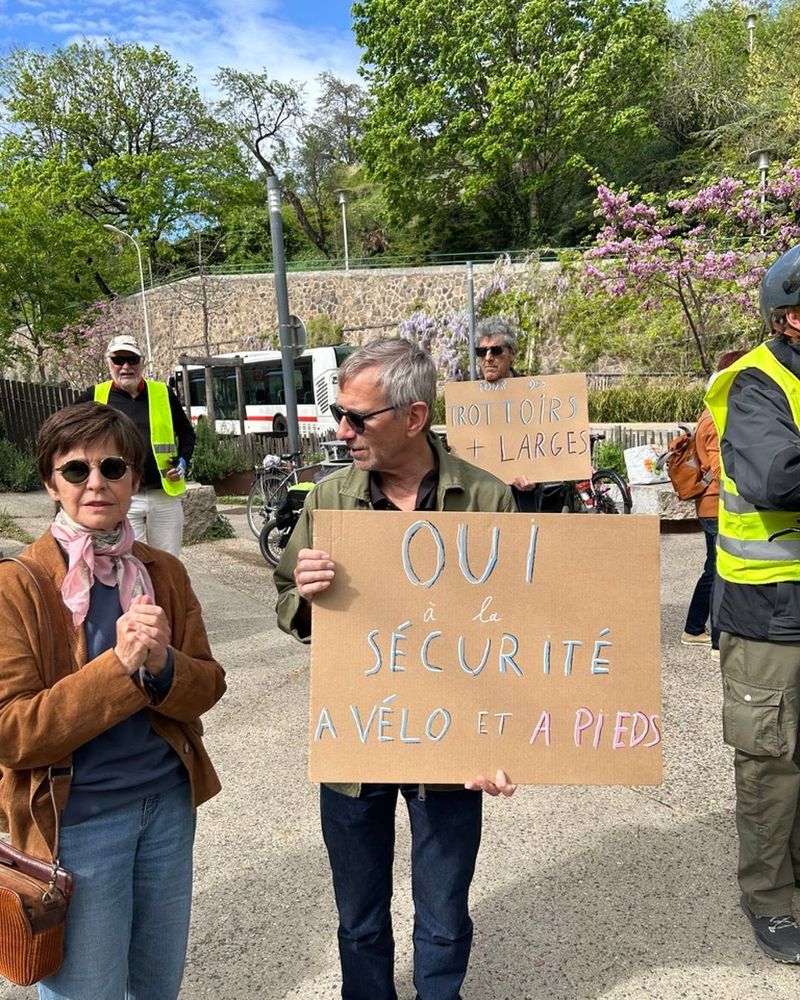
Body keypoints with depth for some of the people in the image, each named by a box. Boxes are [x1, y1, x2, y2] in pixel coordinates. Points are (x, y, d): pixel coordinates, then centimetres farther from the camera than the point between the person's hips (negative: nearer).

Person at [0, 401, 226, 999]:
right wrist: (119, 665, -27)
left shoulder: (164, 571, 0)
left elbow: (207, 686, -1)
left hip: (170, 802, 5)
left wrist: (161, 666, -22)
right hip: (74, 818, -4)